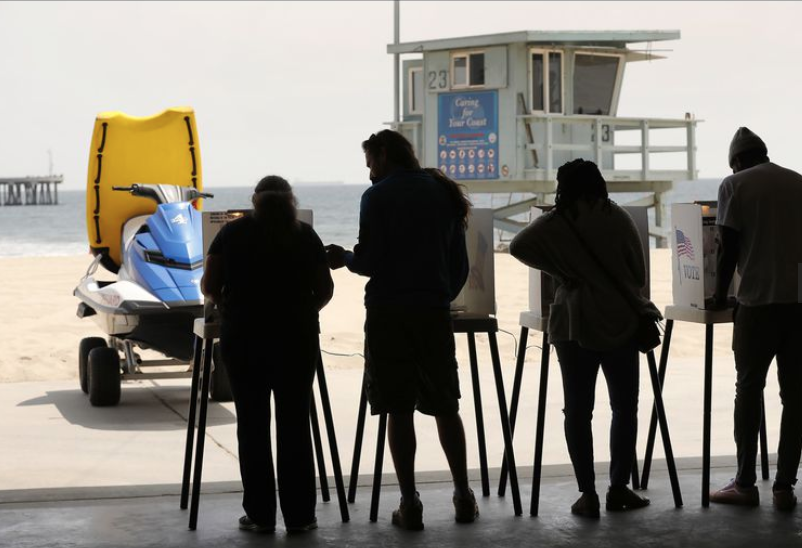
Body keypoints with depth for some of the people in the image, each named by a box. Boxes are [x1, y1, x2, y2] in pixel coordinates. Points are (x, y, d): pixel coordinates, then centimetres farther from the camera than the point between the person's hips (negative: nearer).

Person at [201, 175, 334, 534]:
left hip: (243, 338, 0)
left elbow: (209, 285, 1)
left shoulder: (233, 232, 4)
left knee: (252, 426, 6)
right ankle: (299, 515, 7)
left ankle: (260, 515, 7)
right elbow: (325, 290, 6)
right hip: (296, 338, 0)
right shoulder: (305, 235, 5)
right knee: (294, 425, 6)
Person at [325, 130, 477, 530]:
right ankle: (463, 497, 14)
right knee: (445, 407, 12)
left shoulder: (378, 196, -4)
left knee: (399, 410, 0)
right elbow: (460, 265, 11)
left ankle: (410, 504, -2)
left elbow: (369, 262, -9)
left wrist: (343, 258, 10)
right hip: (434, 313, 4)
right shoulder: (444, 193, 11)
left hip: (389, 313, -4)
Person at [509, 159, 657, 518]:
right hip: (621, 322, 0)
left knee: (578, 410, 4)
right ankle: (619, 488, 10)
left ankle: (588, 494, 0)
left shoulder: (555, 224, -2)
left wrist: (561, 272, 1)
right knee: (624, 406, 11)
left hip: (574, 326, 0)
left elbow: (519, 246, -10)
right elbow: (639, 272, 1)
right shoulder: (618, 219, -2)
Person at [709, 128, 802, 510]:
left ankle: (745, 484, 9)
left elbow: (728, 248, -1)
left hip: (759, 301, -3)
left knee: (749, 389, 7)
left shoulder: (735, 185, 3)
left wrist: (720, 294, 12)